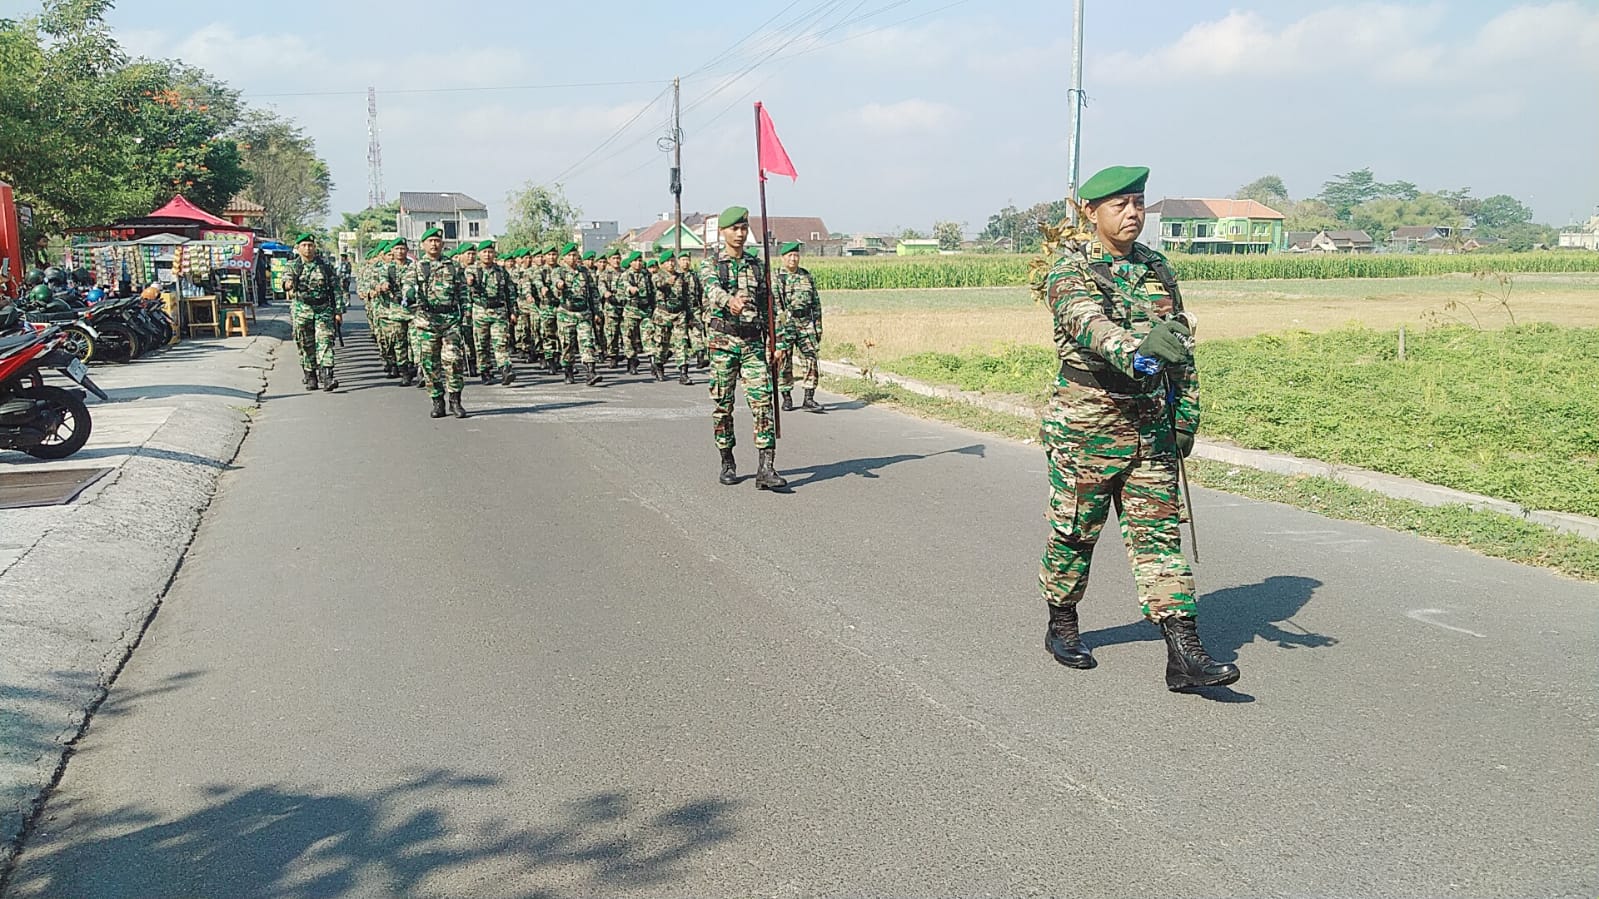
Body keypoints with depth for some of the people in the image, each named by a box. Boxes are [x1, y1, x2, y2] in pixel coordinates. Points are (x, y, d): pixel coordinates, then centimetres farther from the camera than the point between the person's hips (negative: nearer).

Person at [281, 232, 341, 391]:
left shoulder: (325, 265, 5)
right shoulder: (292, 266, 4)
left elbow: (336, 288, 7)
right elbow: (286, 279, -15)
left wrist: (338, 310, 2)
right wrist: (288, 285, -40)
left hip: (324, 310, -1)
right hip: (301, 311, 1)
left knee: (325, 342, -12)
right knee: (306, 346, 6)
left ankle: (327, 377, -19)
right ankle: (310, 377, 17)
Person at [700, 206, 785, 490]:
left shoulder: (758, 266, 14)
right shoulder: (710, 265, 2)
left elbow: (768, 306, 17)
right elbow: (712, 289, -21)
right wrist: (730, 301, -44)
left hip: (753, 343, 2)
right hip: (723, 342, -2)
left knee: (762, 402, -9)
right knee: (723, 405, 4)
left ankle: (766, 469, -12)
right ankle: (727, 463, 19)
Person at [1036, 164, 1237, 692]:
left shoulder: (1158, 269, 11)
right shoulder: (1071, 271, -8)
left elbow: (1183, 345, 15)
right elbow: (1088, 323, -30)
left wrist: (1186, 415, 8)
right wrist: (1134, 349, -50)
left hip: (1152, 425, 5)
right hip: (1086, 425, -4)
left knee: (1159, 533, 1)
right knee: (1074, 531, 9)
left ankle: (1183, 653, -1)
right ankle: (1062, 627, 30)